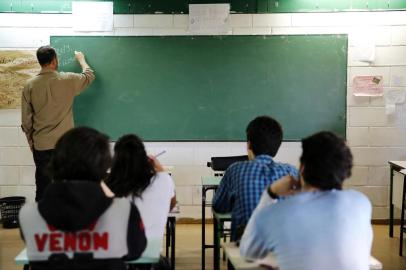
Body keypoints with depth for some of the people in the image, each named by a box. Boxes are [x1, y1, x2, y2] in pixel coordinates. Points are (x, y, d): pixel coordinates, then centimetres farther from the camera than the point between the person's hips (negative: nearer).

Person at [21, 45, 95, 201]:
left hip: (41, 145, 1)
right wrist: (81, 59, 32)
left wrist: (30, 140, 14)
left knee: (43, 188, 9)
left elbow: (26, 119, 1)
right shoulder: (68, 80, -7)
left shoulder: (30, 86, -4)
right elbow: (89, 76, 14)